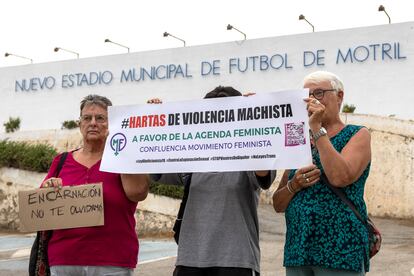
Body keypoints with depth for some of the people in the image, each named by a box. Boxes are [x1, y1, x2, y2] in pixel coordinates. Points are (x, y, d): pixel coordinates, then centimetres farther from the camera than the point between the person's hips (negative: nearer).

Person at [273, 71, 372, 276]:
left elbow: (340, 177, -19)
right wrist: (294, 185, -8)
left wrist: (317, 128, -14)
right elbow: (278, 204, 13)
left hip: (340, 251, -5)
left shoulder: (358, 135, 2)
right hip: (297, 251, 5)